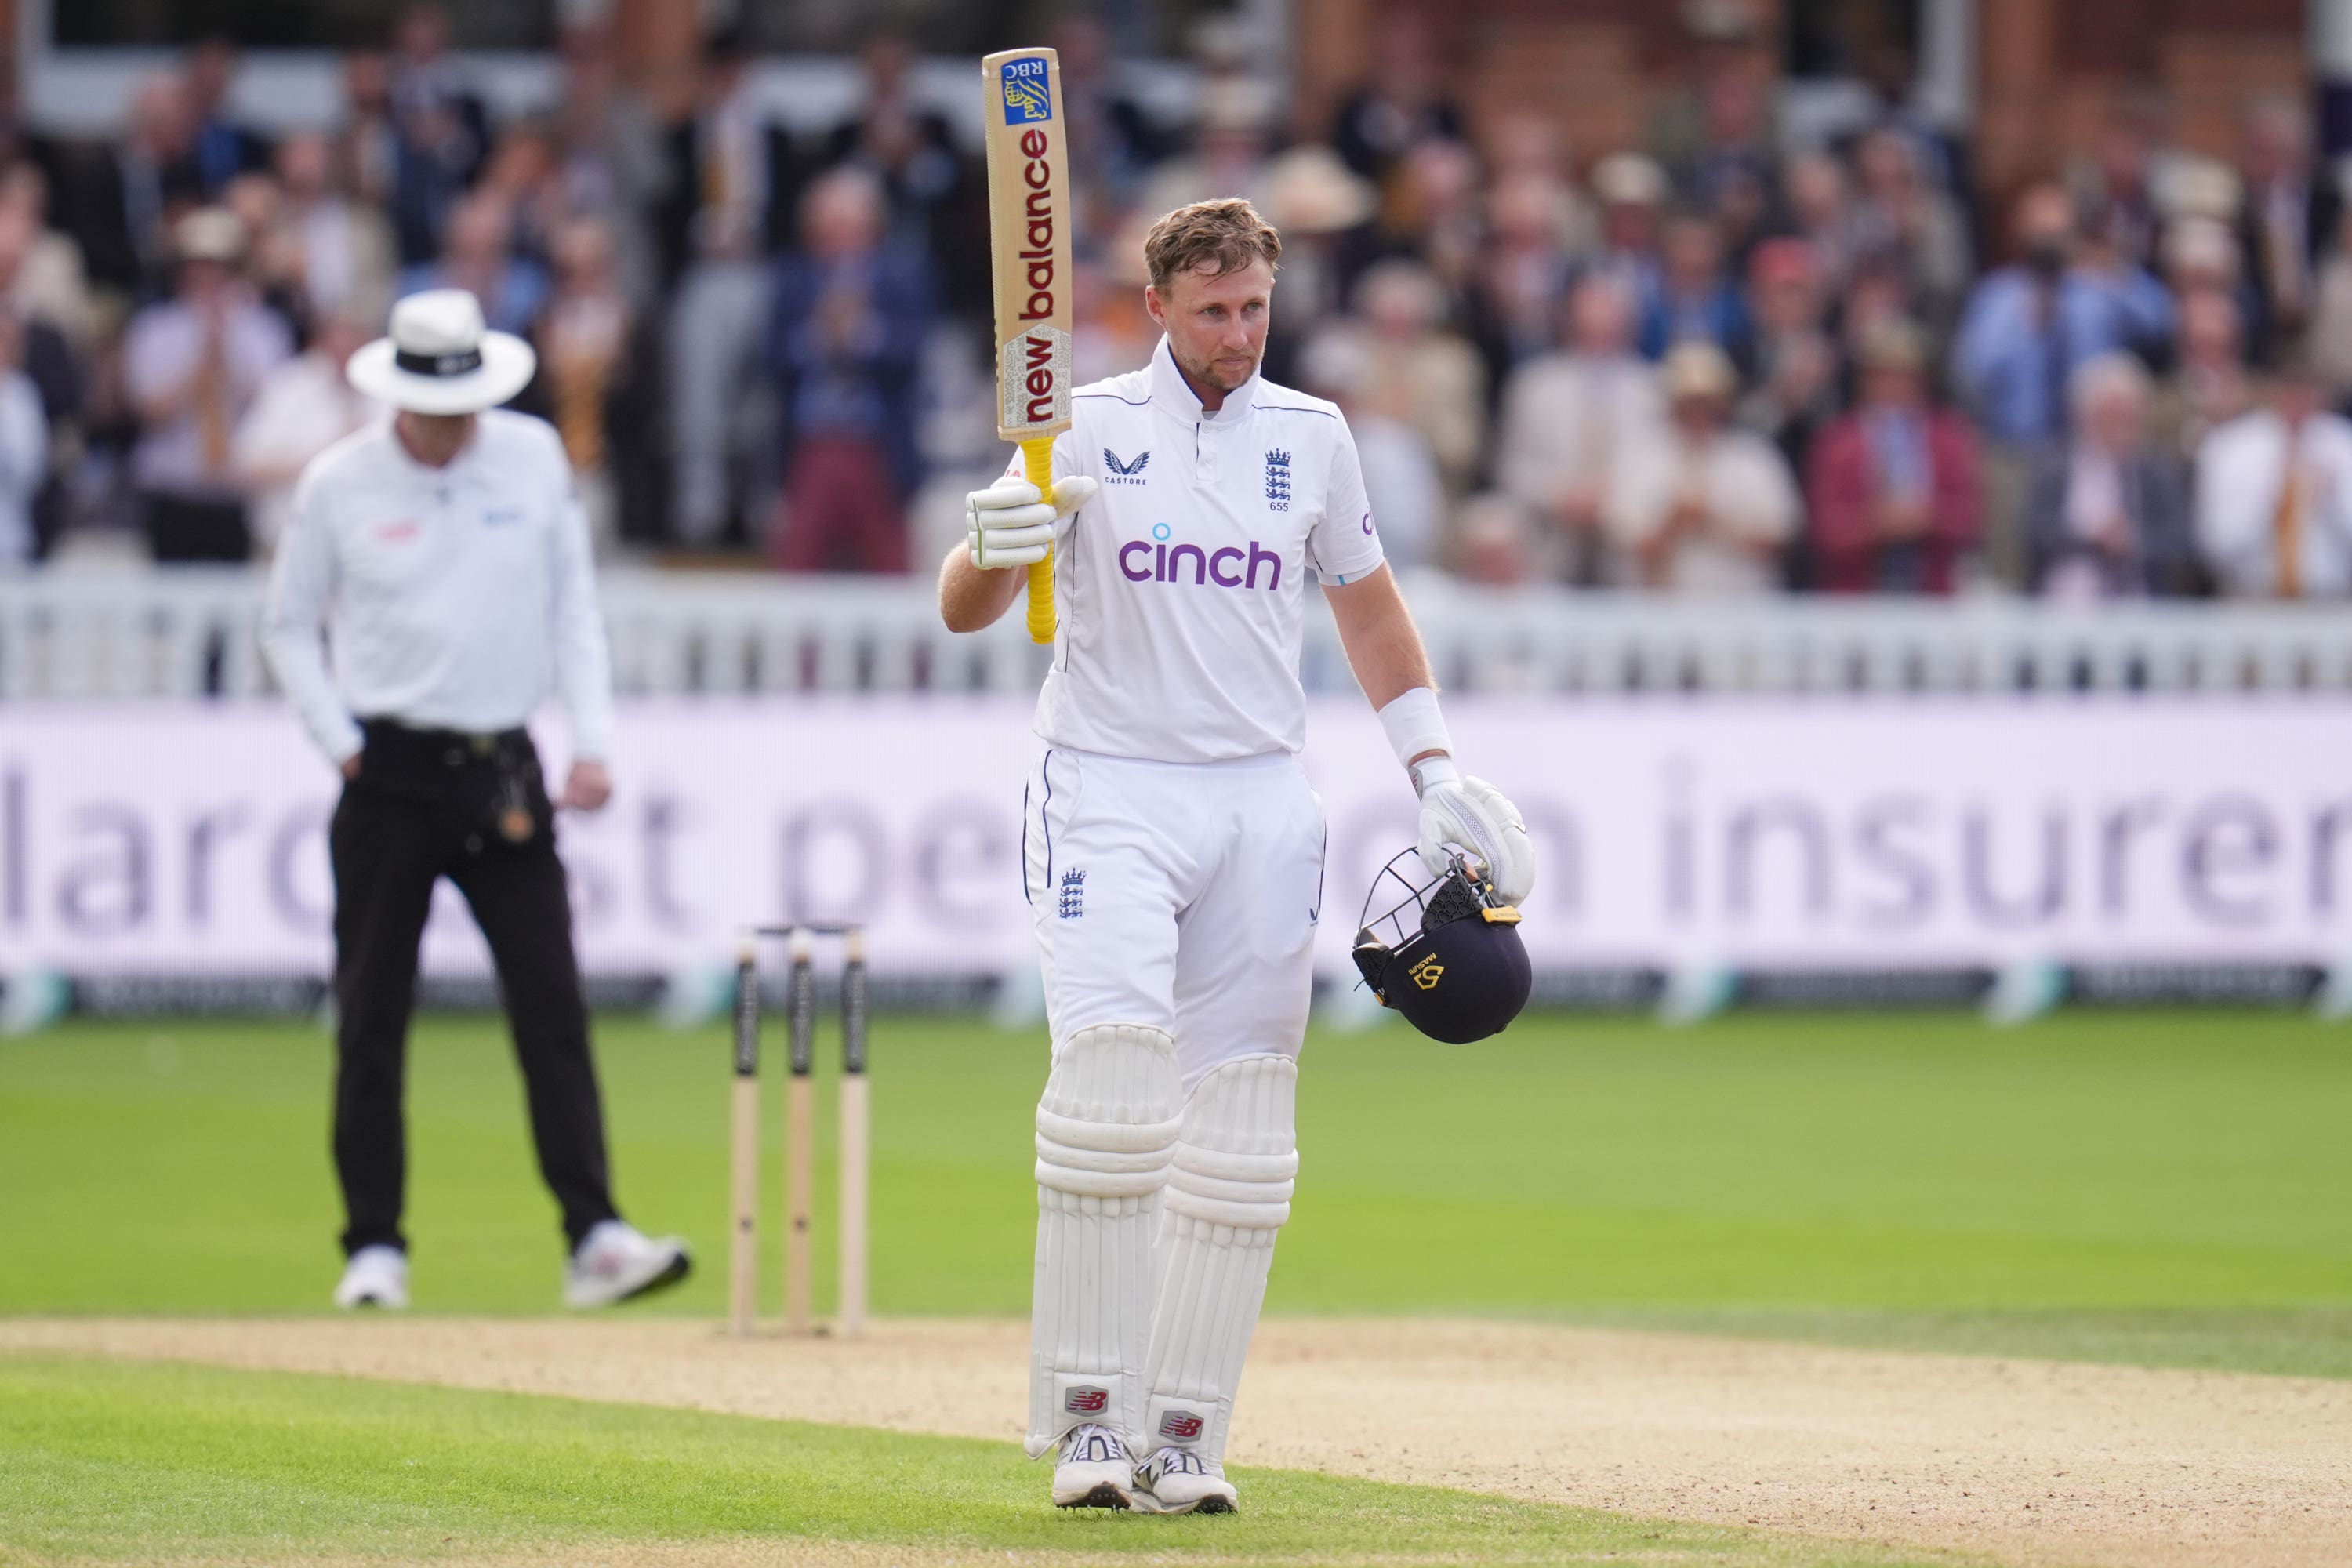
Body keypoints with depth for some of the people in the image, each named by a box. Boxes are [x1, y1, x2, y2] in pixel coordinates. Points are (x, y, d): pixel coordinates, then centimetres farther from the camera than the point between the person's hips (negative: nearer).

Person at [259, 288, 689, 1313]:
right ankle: (373, 1247, 8)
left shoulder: (534, 459, 5)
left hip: (501, 769, 1)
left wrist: (592, 742, 2)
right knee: (371, 1017, 0)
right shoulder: (337, 485, -1)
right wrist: (342, 744, -2)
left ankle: (594, 1237, -12)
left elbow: (573, 604, 11)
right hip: (390, 776, -1)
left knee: (552, 1004, -7)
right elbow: (289, 627, 8)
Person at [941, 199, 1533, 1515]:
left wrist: (1435, 768, 12)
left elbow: (1366, 600, 21)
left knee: (1240, 1129, -1)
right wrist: (996, 549, -27)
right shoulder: (1088, 430, 0)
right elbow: (965, 611, -4)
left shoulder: (1311, 436, 9)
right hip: (1111, 796, -3)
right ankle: (1089, 1420, -15)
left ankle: (1185, 1435, 3)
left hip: (1262, 801, 3)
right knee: (1112, 1079, -19)